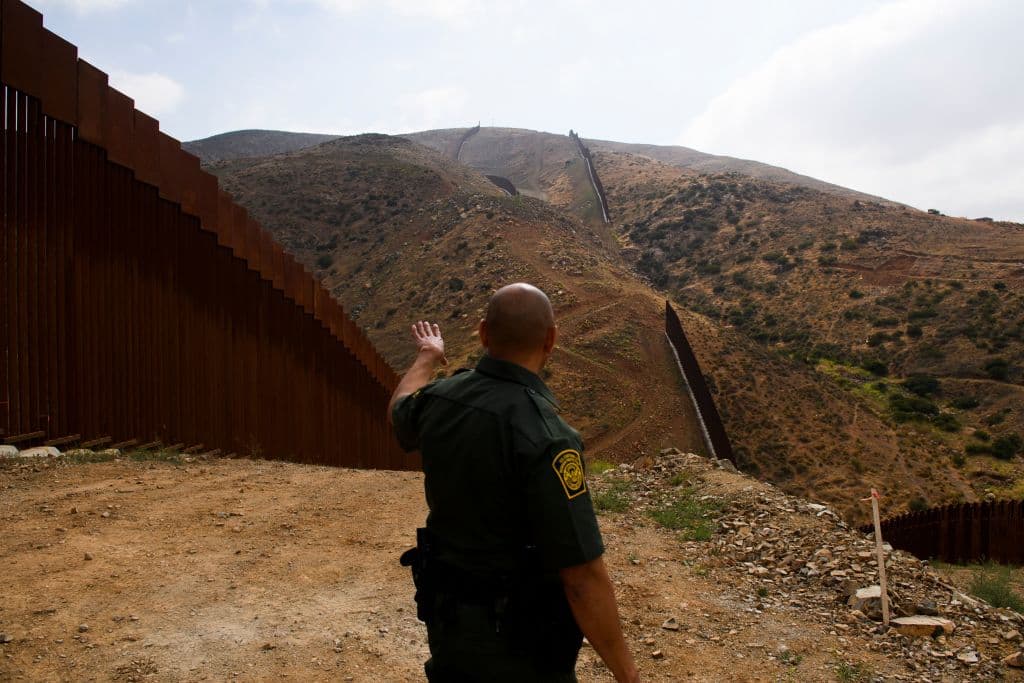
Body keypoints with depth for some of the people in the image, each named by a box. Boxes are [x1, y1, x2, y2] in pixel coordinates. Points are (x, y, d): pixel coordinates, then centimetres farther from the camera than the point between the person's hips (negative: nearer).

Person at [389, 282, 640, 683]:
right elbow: (583, 577, -29)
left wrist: (427, 357, 35)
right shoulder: (545, 438, -31)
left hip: (446, 616, 6)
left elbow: (399, 412, 18)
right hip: (519, 638, -5)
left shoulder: (439, 399, -10)